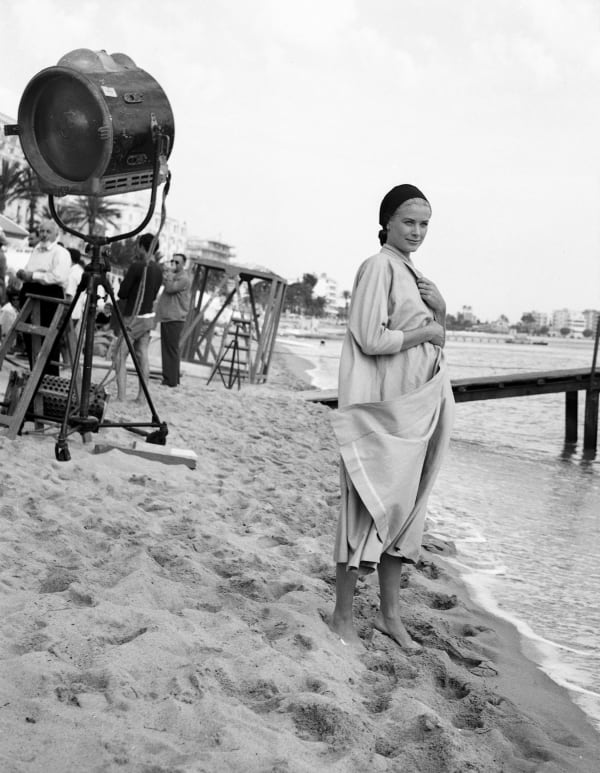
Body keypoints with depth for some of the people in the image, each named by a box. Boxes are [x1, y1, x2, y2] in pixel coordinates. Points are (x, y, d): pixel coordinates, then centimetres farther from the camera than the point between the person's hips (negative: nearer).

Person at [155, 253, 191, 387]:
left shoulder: (183, 278, -8)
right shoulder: (172, 276, 22)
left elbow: (170, 288, -19)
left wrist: (168, 274, -12)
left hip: (175, 319, -10)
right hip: (166, 318, 10)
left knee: (171, 350, -10)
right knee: (166, 350, 11)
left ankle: (172, 380, -9)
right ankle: (167, 378, 16)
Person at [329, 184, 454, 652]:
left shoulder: (415, 274, 16)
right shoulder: (379, 267, -10)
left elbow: (435, 344, 19)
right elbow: (371, 338, -20)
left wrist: (440, 311, 1)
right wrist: (425, 332, -10)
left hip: (418, 406, 9)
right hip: (383, 407, -8)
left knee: (403, 507, 11)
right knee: (370, 507, -4)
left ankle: (390, 614, 20)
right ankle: (342, 617, 7)